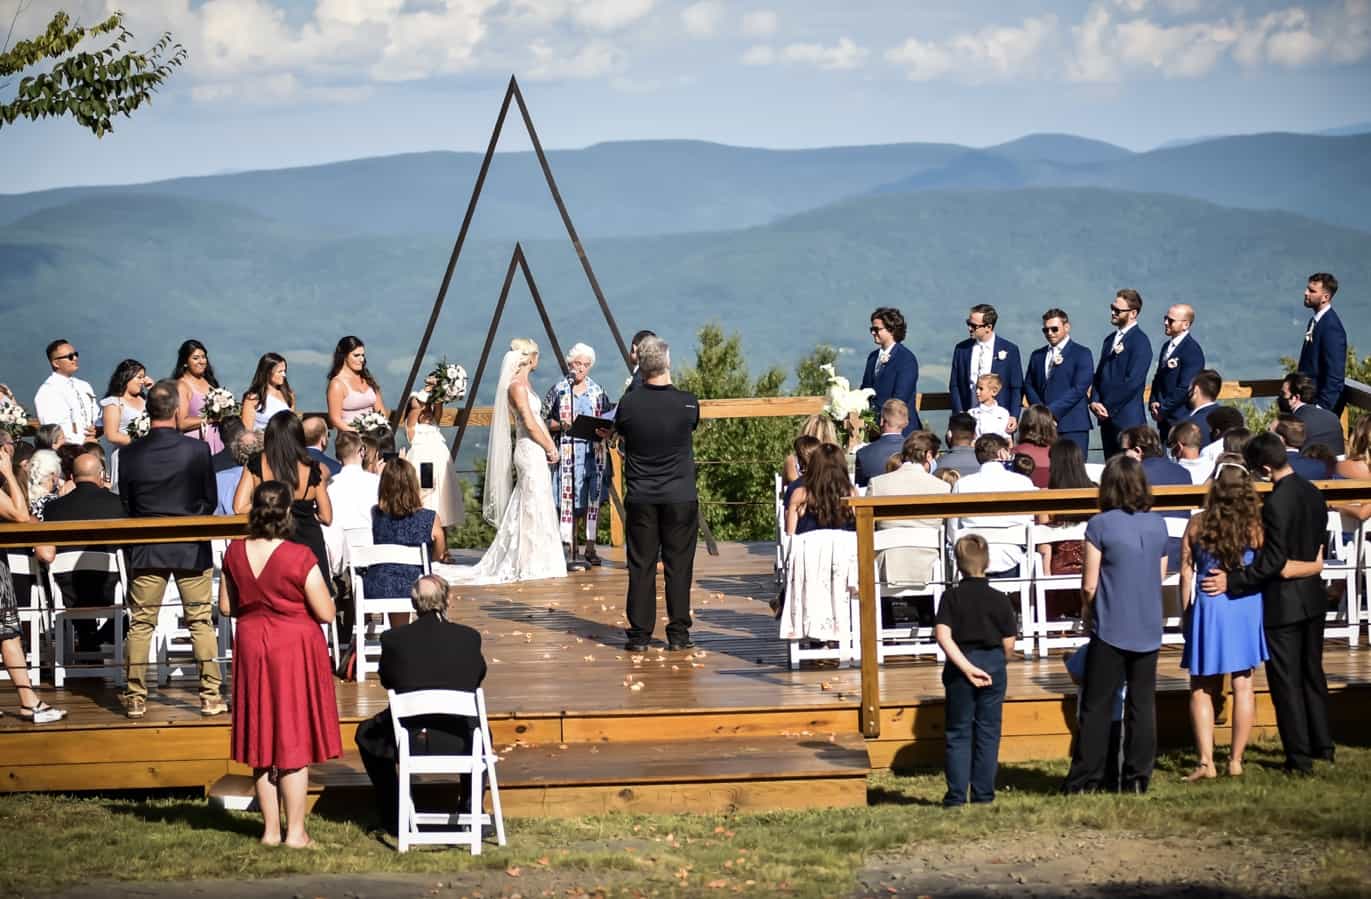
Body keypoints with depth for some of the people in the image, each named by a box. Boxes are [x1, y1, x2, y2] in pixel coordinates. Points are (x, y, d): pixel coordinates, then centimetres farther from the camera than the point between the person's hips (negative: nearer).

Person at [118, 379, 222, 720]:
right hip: (192, 549, -1)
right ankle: (210, 695, 6)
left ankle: (135, 697, 9)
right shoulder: (197, 449, -9)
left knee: (140, 623, 8)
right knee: (200, 622, 7)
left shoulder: (131, 454, -5)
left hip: (145, 550, 1)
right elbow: (211, 500, -1)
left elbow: (125, 503, 2)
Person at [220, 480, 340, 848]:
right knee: (295, 740, 4)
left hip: (251, 647, 4)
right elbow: (326, 613, -14)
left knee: (263, 739, 13)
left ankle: (270, 829, 18)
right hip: (295, 650, -4)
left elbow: (226, 607, 4)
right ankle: (295, 832, 7)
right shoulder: (299, 557, -19)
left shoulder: (235, 553, -5)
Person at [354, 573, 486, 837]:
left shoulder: (393, 639, -9)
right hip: (458, 741, 1)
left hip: (408, 741, -1)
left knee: (366, 733, 31)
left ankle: (394, 816, 28)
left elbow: (386, 681, 6)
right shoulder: (469, 637, -6)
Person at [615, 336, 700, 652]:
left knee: (641, 566, 5)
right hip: (681, 497, -1)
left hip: (640, 498, 1)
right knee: (678, 566, 5)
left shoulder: (628, 404, -8)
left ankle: (639, 634, 6)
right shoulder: (687, 403, -9)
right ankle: (678, 634, 6)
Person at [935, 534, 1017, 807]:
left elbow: (943, 636, -16)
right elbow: (1009, 643, -2)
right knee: (988, 732, 8)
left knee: (958, 732, 6)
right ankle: (984, 794, 8)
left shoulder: (951, 598, -5)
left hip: (959, 668, 0)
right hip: (993, 665, 0)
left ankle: (956, 795, 3)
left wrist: (966, 667, -17)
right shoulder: (999, 599, -3)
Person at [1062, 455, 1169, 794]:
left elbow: (1089, 585, -7)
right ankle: (1137, 778, 9)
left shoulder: (1100, 525, -10)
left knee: (1096, 706, 3)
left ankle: (1085, 779, 4)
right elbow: (1160, 578, 12)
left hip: (1110, 629, -4)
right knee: (1143, 704, 8)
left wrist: (1089, 610, 11)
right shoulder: (1158, 525, 4)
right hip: (1149, 630, 4)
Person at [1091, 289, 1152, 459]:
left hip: (1128, 419, -8)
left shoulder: (1140, 341, -9)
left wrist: (1108, 408, -12)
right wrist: (1095, 402, -1)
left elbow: (1133, 381, -16)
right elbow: (1099, 375, 17)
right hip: (1107, 419, 8)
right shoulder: (1110, 340, 17)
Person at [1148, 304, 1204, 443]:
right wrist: (1153, 403, 3)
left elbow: (1185, 387, -19)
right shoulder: (1167, 346, 15)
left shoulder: (1192, 350, -14)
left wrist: (1162, 409, -13)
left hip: (1181, 420, -8)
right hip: (1164, 418, 8)